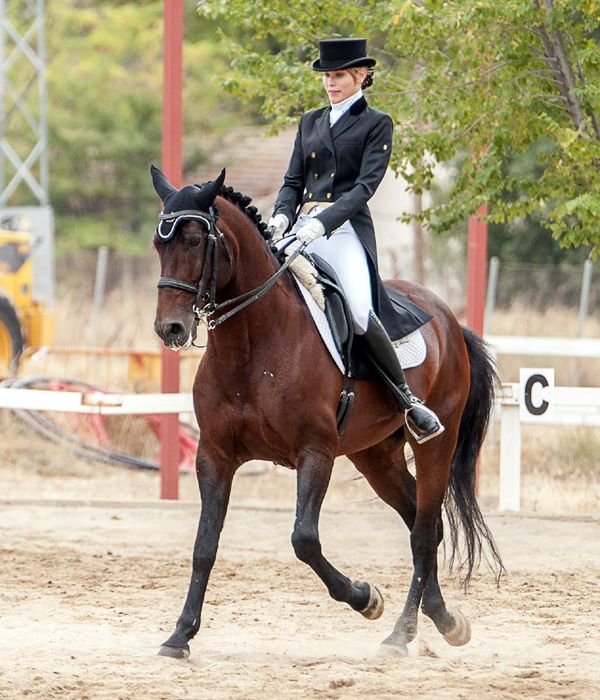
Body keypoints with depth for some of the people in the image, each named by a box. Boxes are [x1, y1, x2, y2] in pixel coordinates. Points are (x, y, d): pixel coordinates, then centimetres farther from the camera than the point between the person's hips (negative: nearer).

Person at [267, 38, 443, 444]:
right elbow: (293, 181, 17)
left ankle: (407, 400, -13)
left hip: (346, 229, -6)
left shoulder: (376, 124, 4)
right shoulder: (311, 122, 21)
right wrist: (282, 216, -6)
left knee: (360, 312, -26)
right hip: (302, 228, 6)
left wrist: (323, 222, -21)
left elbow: (366, 185, -7)